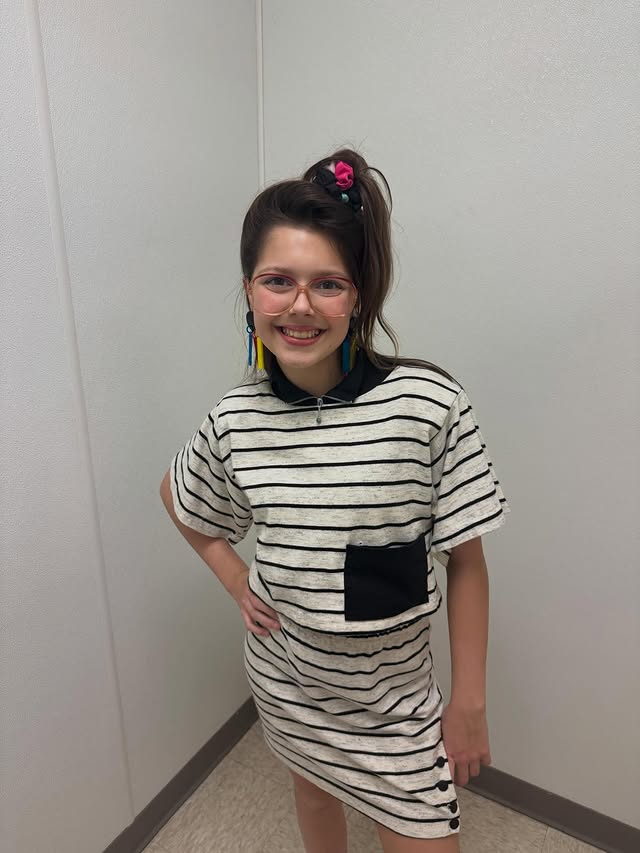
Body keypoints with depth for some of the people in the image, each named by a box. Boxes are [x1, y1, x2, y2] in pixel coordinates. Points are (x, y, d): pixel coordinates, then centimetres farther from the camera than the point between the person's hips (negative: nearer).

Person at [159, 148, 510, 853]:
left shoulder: (430, 405, -24)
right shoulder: (235, 420, -15)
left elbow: (466, 563, -13)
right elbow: (178, 498, 7)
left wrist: (469, 702, -6)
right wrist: (236, 580, -3)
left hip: (392, 693, -2)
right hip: (284, 679, 3)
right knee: (313, 791, 29)